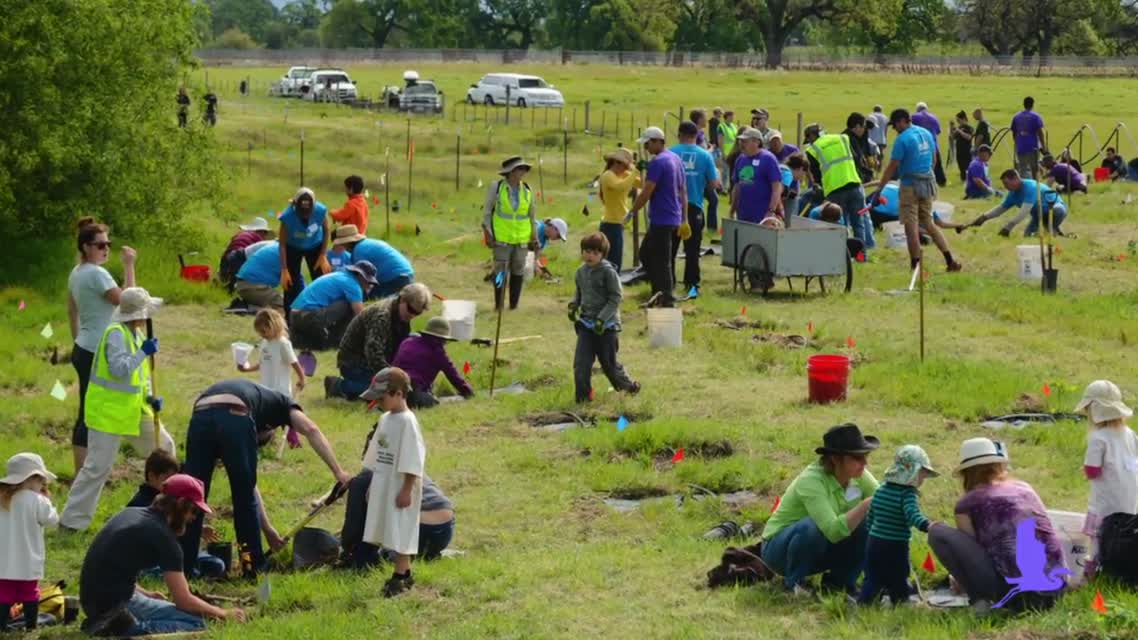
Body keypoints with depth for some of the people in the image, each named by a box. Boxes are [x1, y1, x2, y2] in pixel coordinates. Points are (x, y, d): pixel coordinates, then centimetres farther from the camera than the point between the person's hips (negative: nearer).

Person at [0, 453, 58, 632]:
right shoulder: (35, 500, -15)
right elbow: (52, 520, -6)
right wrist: (46, 499, 6)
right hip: (27, 561, -3)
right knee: (30, 593, 11)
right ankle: (30, 626, 16)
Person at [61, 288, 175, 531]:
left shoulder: (136, 333, 7)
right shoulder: (116, 333, -20)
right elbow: (119, 369, -32)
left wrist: (150, 398, 2)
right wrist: (144, 352, -26)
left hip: (134, 409, 9)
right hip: (108, 411, -9)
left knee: (163, 446, 18)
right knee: (98, 466, -9)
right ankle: (71, 520, -2)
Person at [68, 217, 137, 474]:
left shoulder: (76, 273, 11)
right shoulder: (96, 274, -19)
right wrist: (129, 266, -19)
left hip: (83, 350, 10)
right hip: (96, 354, -10)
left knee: (87, 414, 15)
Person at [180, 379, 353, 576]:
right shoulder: (279, 402, 36)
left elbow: (250, 484, 45)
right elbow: (310, 429, 13)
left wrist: (267, 529, 48)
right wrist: (338, 471, 10)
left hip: (200, 417, 4)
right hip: (235, 418, -4)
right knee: (245, 498, 13)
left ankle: (183, 566, 18)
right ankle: (255, 568, 22)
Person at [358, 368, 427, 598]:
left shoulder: (407, 422, -16)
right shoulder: (385, 419, 10)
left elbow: (411, 461, -18)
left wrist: (407, 490, -19)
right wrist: (373, 485, 19)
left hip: (400, 487, -9)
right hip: (384, 485, 9)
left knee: (400, 533, -4)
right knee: (392, 532, 12)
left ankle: (400, 575, 0)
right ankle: (404, 572, 21)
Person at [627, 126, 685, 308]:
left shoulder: (658, 162, -16)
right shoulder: (676, 159, 13)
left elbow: (646, 193, -19)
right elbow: (683, 192, 17)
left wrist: (630, 213, -9)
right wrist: (684, 220, 22)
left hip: (661, 220, -9)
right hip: (674, 219, 9)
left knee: (661, 262, -3)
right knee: (645, 254, 19)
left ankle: (667, 300, 0)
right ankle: (659, 292, 19)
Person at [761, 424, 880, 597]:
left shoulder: (859, 476, -10)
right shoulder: (812, 480, -31)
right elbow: (834, 531, -41)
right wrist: (867, 504, -45)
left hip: (820, 548, 6)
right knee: (812, 526, -38)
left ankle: (839, 580, 0)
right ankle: (793, 582, -13)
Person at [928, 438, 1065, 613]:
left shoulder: (968, 503, 3)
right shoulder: (1024, 489, 19)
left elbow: (971, 551, 14)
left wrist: (960, 582, 36)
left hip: (1013, 589, -5)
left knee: (938, 532, 3)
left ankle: (980, 600, -3)